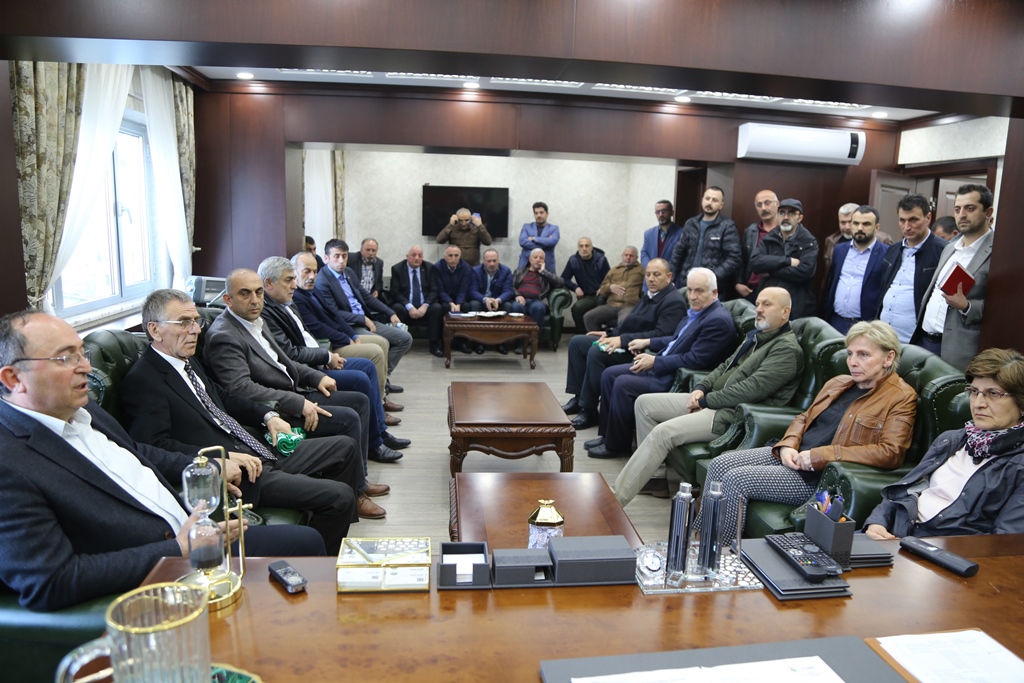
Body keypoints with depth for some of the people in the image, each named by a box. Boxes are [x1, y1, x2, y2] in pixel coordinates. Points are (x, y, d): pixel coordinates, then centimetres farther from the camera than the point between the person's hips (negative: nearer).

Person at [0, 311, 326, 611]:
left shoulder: (82, 411, 5)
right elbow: (48, 584, -25)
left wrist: (210, 469, 14)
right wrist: (180, 549, -24)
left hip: (189, 536, 9)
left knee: (308, 540, 9)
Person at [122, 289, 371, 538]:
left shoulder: (187, 362, 14)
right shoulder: (141, 380, -13)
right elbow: (156, 445, -24)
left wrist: (268, 416, 11)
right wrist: (224, 457, -26)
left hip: (260, 452, 10)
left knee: (344, 446, 14)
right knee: (338, 496, -19)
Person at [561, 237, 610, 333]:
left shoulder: (601, 259, 2)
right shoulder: (573, 260, 5)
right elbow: (564, 278, 10)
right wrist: (575, 288, -7)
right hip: (586, 296, 1)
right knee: (576, 308, -31)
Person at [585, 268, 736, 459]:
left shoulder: (718, 321, -20)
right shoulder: (697, 311, 9)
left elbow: (694, 360, -24)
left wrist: (655, 362, -19)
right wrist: (648, 342, 15)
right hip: (660, 365, 10)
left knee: (623, 385, -22)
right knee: (609, 374, 5)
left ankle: (616, 445, -4)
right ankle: (607, 434, 14)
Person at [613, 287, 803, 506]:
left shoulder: (787, 349, -12)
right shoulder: (757, 336, 18)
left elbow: (753, 388, -22)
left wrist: (705, 400, -15)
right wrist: (701, 388, 1)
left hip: (734, 414, -10)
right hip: (713, 401, 10)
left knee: (663, 432, -26)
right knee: (644, 403, 4)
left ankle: (615, 498, -20)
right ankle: (653, 472, 9)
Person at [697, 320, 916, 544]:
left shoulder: (901, 398, -6)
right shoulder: (837, 383, 17)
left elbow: (890, 453, -18)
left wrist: (820, 456, -22)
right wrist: (788, 445, 0)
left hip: (823, 476, -8)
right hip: (793, 455, 8)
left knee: (736, 480, -22)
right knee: (720, 464, -11)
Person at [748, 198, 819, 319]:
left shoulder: (808, 242, -3)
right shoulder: (769, 239, 8)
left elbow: (805, 271, -19)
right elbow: (755, 262, -8)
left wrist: (771, 270, -12)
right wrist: (787, 261, -16)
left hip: (797, 308, -3)